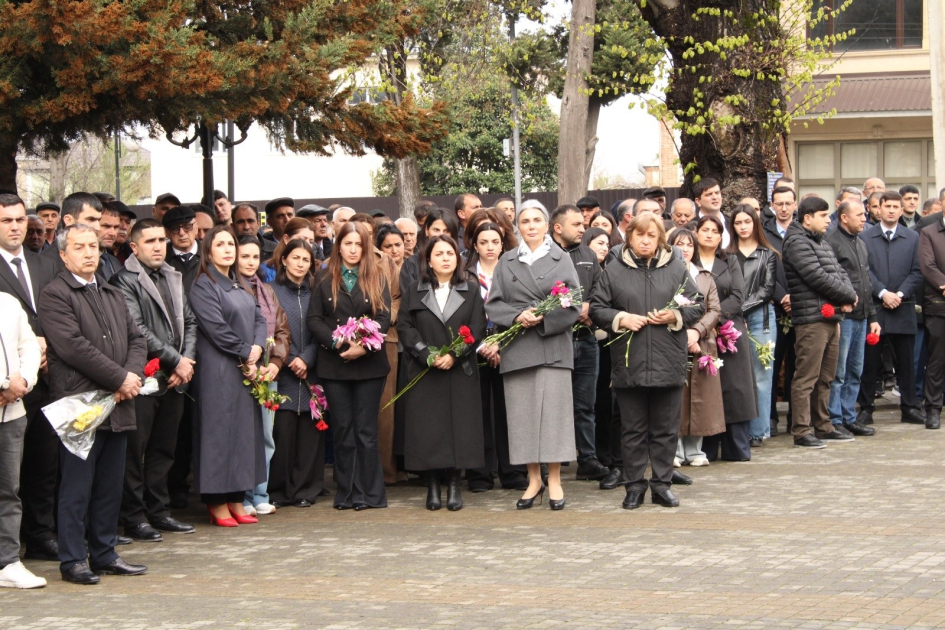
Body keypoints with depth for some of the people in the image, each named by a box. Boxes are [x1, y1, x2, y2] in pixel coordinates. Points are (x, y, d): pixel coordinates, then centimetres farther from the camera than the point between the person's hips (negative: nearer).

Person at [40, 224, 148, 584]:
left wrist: (133, 374, -5)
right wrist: (119, 379, -14)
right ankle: (72, 560, 4)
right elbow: (74, 346, -16)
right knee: (76, 490, -2)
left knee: (110, 487, 10)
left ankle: (104, 555, 18)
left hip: (118, 407, 7)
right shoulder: (55, 295, -6)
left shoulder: (113, 295, 20)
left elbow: (136, 339, 16)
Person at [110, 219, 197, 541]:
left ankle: (159, 511, 21)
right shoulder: (125, 281, -8)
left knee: (164, 450, 13)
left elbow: (189, 322, 15)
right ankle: (134, 518, 4)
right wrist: (175, 360, -12)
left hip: (174, 380, 7)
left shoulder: (173, 278, 16)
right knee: (135, 451, -2)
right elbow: (137, 330, -15)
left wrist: (186, 361, -1)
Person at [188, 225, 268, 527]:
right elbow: (216, 328, -14)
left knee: (245, 430, 7)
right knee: (220, 429, -5)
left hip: (247, 369, 7)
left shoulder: (240, 285, 17)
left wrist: (257, 348, -6)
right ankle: (218, 504, -1)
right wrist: (245, 354, -10)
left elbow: (259, 318, 12)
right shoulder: (203, 285, -6)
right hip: (218, 370, -7)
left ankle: (236, 500, 12)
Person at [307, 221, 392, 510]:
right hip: (334, 364, 1)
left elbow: (384, 317, -2)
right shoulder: (324, 278, 8)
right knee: (342, 429, 4)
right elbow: (313, 318, 2)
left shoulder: (376, 277, 6)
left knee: (366, 430, 0)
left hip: (369, 364, -1)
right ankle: (346, 493, 8)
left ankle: (369, 493, 4)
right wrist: (336, 342, -14)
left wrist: (363, 347, -15)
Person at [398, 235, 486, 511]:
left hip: (461, 372, 0)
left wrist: (455, 355, -14)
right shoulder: (413, 293, 9)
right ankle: (432, 486, 3)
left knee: (460, 426, -2)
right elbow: (405, 327, 0)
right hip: (424, 373, 0)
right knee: (428, 428, -3)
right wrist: (427, 355, -14)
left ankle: (454, 486, 4)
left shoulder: (471, 292, 9)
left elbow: (477, 330, 0)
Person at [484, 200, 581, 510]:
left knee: (553, 410, -3)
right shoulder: (506, 261, 12)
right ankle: (533, 480, 11)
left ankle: (554, 481, 3)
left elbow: (574, 305, 1)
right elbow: (493, 304, 7)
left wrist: (543, 320, -13)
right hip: (516, 347, 2)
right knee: (523, 412, 2)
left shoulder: (562, 260, 8)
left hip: (553, 346, -2)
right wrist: (517, 316, -11)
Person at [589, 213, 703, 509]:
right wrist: (621, 319, -10)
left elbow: (697, 306, 8)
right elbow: (596, 309, 6)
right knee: (633, 429, 5)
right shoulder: (614, 270, 6)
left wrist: (674, 316, -9)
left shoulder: (676, 268, 7)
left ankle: (662, 484, 14)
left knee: (666, 429, 5)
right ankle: (634, 485, 13)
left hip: (668, 363, 0)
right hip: (628, 363, 0)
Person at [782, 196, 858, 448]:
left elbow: (840, 273, 16)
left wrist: (848, 299, -4)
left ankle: (823, 426, 22)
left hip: (831, 318, 9)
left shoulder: (822, 244, 20)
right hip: (811, 319, -9)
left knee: (825, 378, 15)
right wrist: (848, 296, -6)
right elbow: (819, 278, -16)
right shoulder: (797, 243, -9)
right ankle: (801, 431, -6)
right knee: (806, 378, -8)